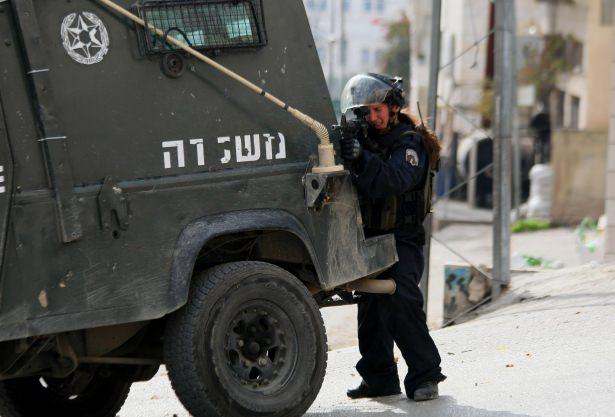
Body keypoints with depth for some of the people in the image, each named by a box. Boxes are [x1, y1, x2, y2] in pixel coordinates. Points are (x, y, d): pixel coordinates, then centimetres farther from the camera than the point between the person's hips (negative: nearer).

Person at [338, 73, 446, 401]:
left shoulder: (410, 143, -10)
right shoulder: (363, 139, 10)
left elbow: (394, 180, -28)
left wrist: (361, 160, -43)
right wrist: (342, 151, -17)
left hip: (401, 240, -7)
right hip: (368, 237, 7)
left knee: (400, 300, -20)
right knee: (370, 305, 7)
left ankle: (425, 376, -14)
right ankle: (379, 377, 15)